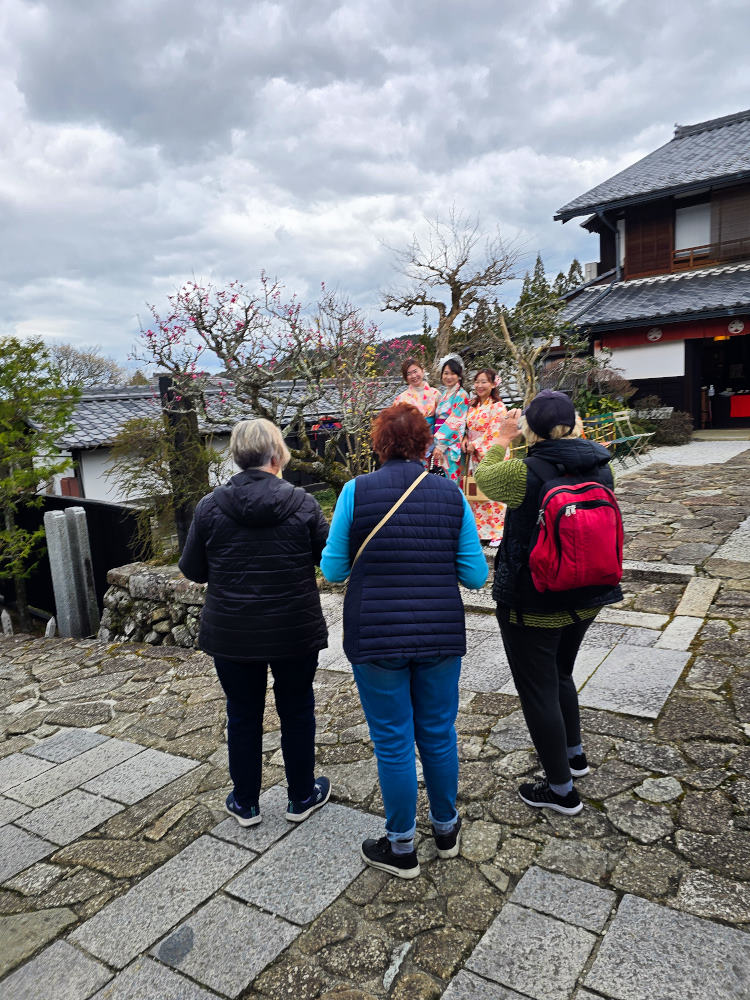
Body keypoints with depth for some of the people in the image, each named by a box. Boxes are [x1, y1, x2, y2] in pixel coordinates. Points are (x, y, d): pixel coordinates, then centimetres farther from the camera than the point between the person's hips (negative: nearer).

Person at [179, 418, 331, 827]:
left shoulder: (210, 506, -8)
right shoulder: (302, 504, -11)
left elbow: (192, 570, -1)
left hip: (232, 635, 1)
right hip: (295, 633, -1)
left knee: (242, 716, 17)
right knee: (297, 713, 17)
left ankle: (245, 804, 32)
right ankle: (302, 797, 33)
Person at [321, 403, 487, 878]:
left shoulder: (356, 491, -10)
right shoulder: (451, 494, -3)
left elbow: (333, 569, -4)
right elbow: (476, 574, -2)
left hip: (376, 638, -2)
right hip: (441, 635, 3)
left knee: (393, 741, 11)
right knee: (438, 733, 19)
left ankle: (401, 848, 28)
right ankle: (447, 829, 39)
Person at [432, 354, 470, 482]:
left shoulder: (461, 395, -5)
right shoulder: (443, 394, 18)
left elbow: (454, 423, -13)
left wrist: (441, 445, -16)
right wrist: (436, 445, 7)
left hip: (452, 444, -7)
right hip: (439, 444, 7)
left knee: (451, 478, -8)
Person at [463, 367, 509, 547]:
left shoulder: (498, 407, -9)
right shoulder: (473, 406, 13)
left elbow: (494, 433, -14)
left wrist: (474, 445, -12)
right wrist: (465, 440, 0)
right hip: (475, 457, 7)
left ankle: (497, 533, 3)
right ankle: (480, 530, 18)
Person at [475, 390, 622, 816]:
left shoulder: (525, 474, -23)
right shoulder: (601, 466, -7)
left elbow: (483, 477, -2)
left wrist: (503, 438, 11)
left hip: (533, 604, -7)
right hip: (587, 598, 7)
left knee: (538, 690, 9)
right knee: (560, 673, 28)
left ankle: (561, 789, 23)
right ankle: (574, 754, 47)